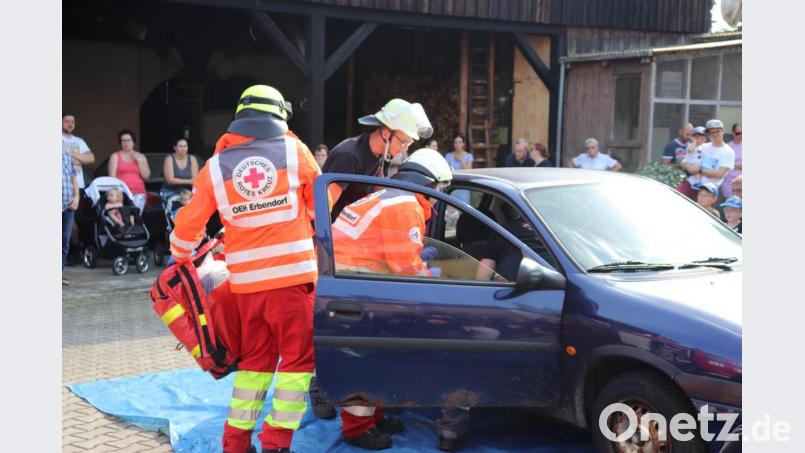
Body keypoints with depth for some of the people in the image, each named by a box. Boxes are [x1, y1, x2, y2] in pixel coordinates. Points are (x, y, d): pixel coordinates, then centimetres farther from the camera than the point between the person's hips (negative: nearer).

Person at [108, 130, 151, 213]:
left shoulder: (141, 157, 18)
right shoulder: (115, 157, 12)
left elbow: (146, 176, 8)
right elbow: (112, 177, 4)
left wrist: (139, 160, 1)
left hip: (139, 193, 2)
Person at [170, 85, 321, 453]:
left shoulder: (216, 165, 6)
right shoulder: (294, 150, 2)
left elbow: (188, 223, 9)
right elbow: (321, 206, 13)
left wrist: (181, 257, 28)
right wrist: (313, 233, 33)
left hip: (244, 278, 3)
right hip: (291, 273, -3)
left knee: (254, 357, 17)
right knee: (298, 356, 6)